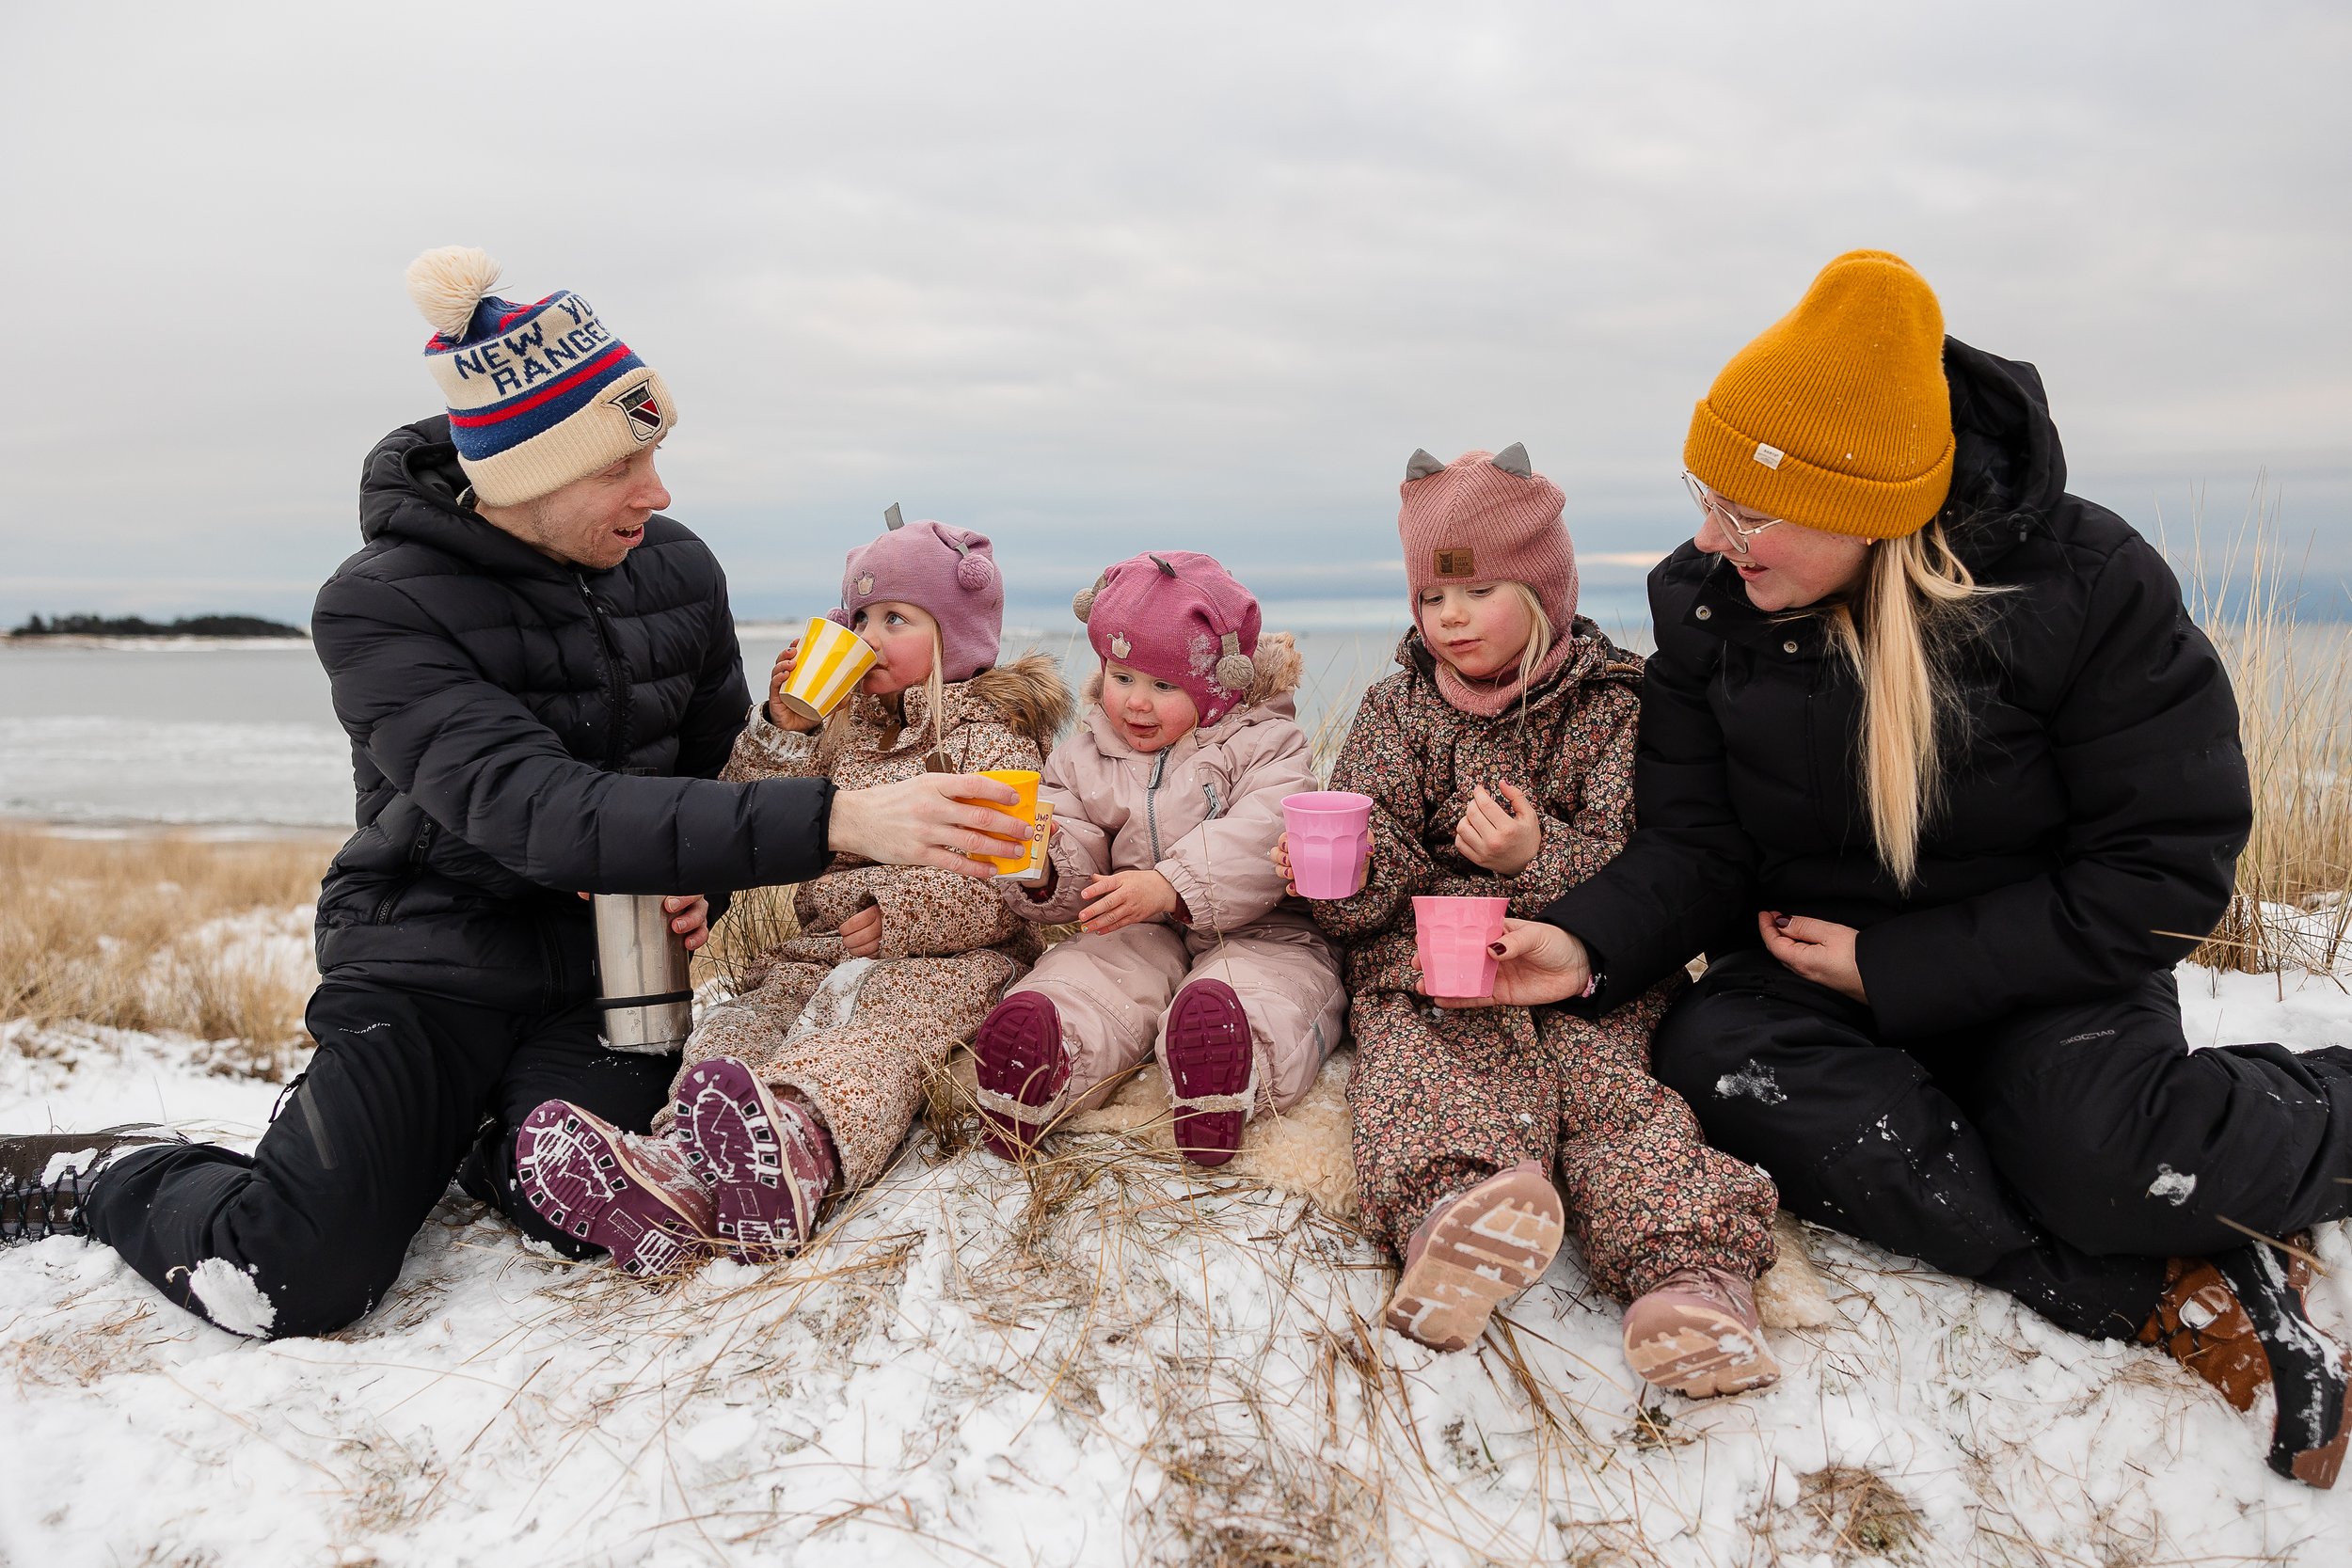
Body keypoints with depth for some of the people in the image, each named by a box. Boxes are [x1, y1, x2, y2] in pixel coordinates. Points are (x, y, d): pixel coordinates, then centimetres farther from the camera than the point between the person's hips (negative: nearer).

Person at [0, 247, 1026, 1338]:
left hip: (606, 969, 3)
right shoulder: (381, 611, -18)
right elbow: (541, 815, -33)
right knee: (295, 1281, -20)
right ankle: (105, 1175, 15)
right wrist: (838, 821, -43)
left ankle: (496, 1136, 14)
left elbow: (726, 768, 15)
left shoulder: (677, 571, -2)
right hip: (427, 971, -3)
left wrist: (705, 888, -9)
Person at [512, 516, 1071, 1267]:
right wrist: (781, 728, 0)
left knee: (880, 1026, -36)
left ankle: (799, 1143, -67)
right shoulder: (841, 722, 21)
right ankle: (678, 1166, -52)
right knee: (747, 1015, -24)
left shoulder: (994, 733, 3)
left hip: (948, 955, -5)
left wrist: (899, 916, -18)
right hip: (828, 944, 6)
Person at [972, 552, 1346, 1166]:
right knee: (1075, 978, -28)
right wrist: (1044, 862, -19)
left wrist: (1169, 886, -33)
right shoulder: (1086, 758, 13)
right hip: (1133, 936, 3)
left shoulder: (1265, 744, 1)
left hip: (1252, 931, -2)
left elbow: (1259, 843, -18)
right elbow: (1076, 878, 7)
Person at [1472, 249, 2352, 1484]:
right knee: (1709, 1055, -30)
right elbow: (1695, 849, -4)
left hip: (2047, 968, -3)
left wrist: (1891, 967, -18)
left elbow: (2166, 868, -13)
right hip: (1817, 970, 3)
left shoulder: (2083, 581, -15)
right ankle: (2163, 1289, -27)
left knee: (2105, 1157, -34)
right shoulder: (1702, 604, -6)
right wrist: (1589, 945, -26)